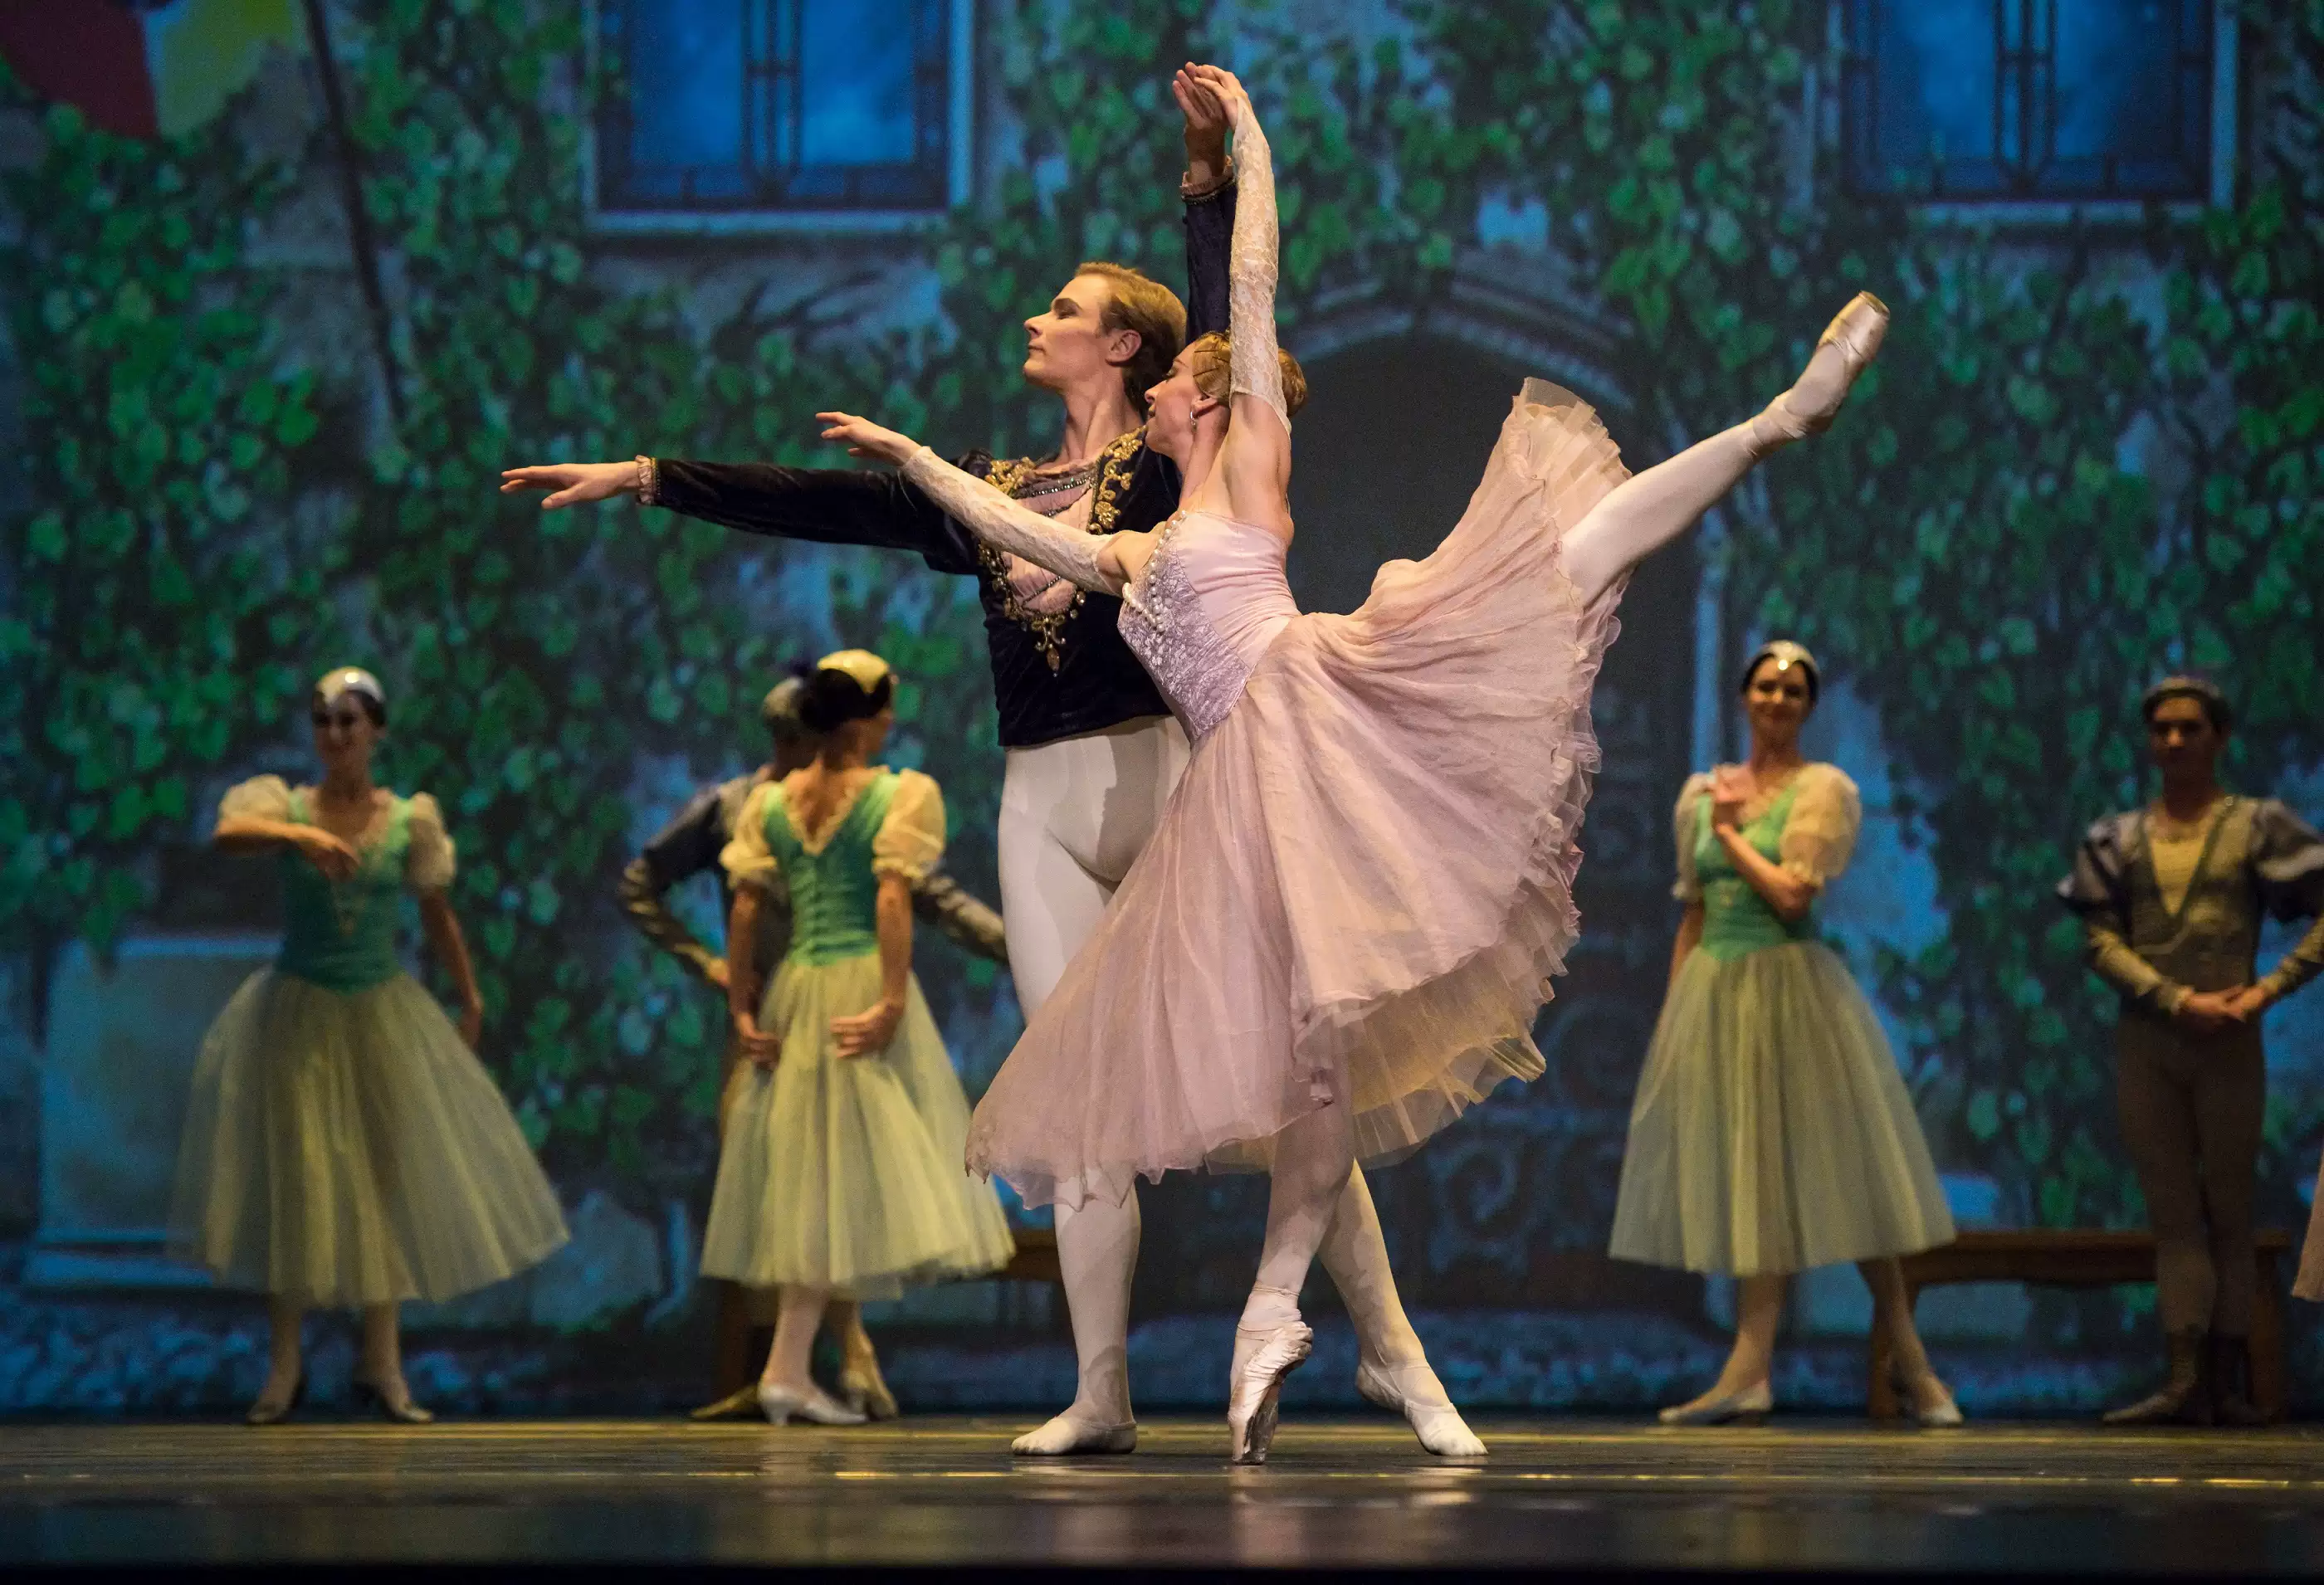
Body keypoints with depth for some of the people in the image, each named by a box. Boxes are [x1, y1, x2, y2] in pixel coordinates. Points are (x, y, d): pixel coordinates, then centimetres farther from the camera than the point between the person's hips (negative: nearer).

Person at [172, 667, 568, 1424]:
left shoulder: (409, 819, 1)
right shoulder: (287, 805, -4)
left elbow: (438, 916, 11)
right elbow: (229, 833, -26)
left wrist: (470, 999, 14)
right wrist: (300, 835, -43)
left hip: (381, 1014, 2)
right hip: (296, 1012, -2)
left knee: (387, 1176, 4)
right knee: (292, 1179, -1)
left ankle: (382, 1362, 14)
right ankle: (285, 1366, 9)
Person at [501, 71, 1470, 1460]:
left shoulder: (1170, 466, 0)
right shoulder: (991, 496, 15)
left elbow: (1223, 346, -17)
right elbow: (815, 503, 15)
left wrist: (1213, 176, -28)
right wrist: (644, 480, 13)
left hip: (1161, 781, -5)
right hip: (1043, 809, 5)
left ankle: (1391, 1349, 0)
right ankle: (1102, 1397, 2)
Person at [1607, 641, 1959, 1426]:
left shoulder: (1822, 790, -2)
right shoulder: (1703, 793, 13)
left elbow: (1793, 896, -14)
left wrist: (1730, 833, -4)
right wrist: (1670, 1011, 12)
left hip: (1790, 986, -5)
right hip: (1715, 989, 5)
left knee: (1834, 1170, -3)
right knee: (1745, 1178, 2)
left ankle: (1909, 1361, 7)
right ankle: (1749, 1371, -1)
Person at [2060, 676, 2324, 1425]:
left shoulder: (2257, 826, 3)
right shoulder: (2119, 838, 10)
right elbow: (2101, 940, 0)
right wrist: (2178, 1000, -13)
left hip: (2228, 1043, -3)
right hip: (2145, 1040, 3)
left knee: (2228, 1213, 0)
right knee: (2172, 1215, 0)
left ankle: (2229, 1382, 0)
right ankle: (2184, 1382, -6)